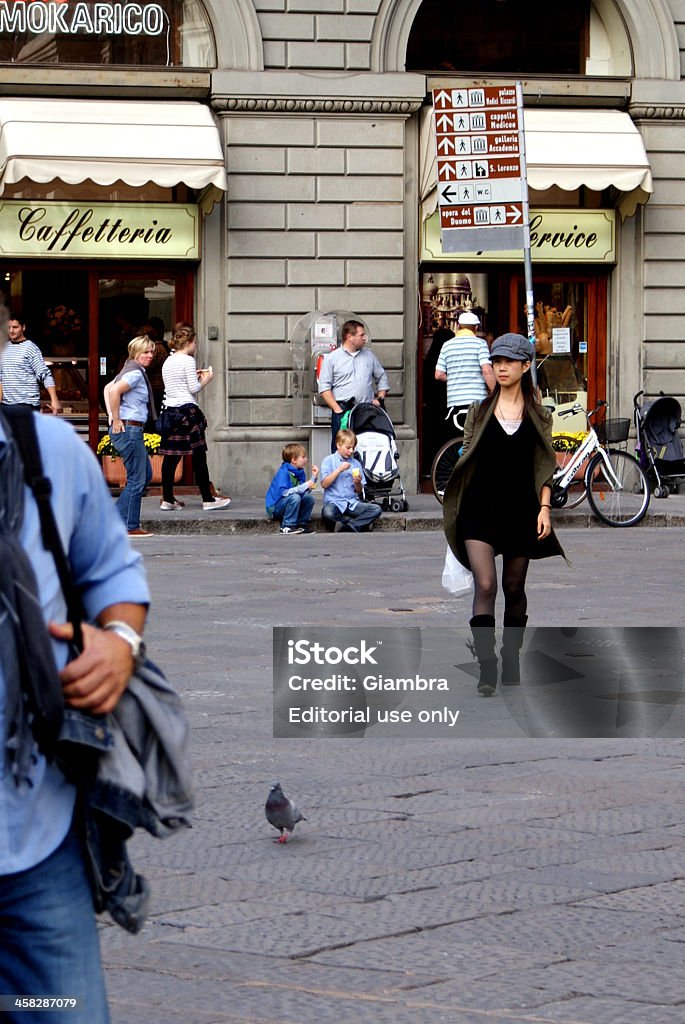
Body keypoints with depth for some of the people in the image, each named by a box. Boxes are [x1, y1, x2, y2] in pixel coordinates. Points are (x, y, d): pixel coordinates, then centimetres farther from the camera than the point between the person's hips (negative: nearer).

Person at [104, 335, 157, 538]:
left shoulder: (131, 370, 16)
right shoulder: (136, 373, -14)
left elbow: (108, 388, 24)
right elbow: (114, 390, -27)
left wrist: (112, 416, 14)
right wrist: (116, 420, -20)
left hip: (132, 430, 10)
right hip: (129, 428, -10)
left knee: (146, 474, 18)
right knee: (137, 479, -4)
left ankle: (117, 517, 17)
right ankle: (130, 527, 1)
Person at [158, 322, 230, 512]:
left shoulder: (167, 362, 14)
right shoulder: (188, 360, -8)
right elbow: (194, 388, -10)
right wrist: (205, 380, 7)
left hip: (170, 411, 7)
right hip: (187, 410, -7)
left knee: (171, 457, 7)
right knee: (199, 457, -2)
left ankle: (167, 499, 7)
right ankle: (208, 499, 1)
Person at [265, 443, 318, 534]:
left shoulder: (300, 472, 4)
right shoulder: (283, 472, -20)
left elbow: (306, 491, 4)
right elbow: (283, 492, -31)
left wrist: (314, 477, -2)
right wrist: (304, 486, -32)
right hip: (274, 508, -7)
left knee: (309, 497, -7)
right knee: (295, 497, -31)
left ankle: (303, 523, 4)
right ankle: (287, 527, -23)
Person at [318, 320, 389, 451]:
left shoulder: (369, 356, 16)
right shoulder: (332, 358, 3)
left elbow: (382, 378, 25)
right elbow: (324, 387, -1)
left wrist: (379, 399, 9)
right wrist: (337, 410, -10)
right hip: (343, 410, -3)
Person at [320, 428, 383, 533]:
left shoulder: (356, 463, 13)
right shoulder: (328, 461, 3)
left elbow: (359, 491, 13)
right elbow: (324, 484, -8)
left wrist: (358, 483, -10)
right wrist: (339, 470, -13)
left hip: (352, 503, 4)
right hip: (334, 502, -4)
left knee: (376, 509, -19)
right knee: (328, 513, -39)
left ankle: (345, 525, -21)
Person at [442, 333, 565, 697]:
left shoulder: (539, 416, 7)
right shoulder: (479, 410, 7)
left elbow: (546, 466, 7)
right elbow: (465, 459, 10)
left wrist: (544, 508, -4)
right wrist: (456, 507, 7)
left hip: (520, 509, 1)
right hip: (481, 507, -1)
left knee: (514, 588, 9)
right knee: (485, 585, -14)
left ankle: (511, 659, 23)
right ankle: (486, 668, -19)